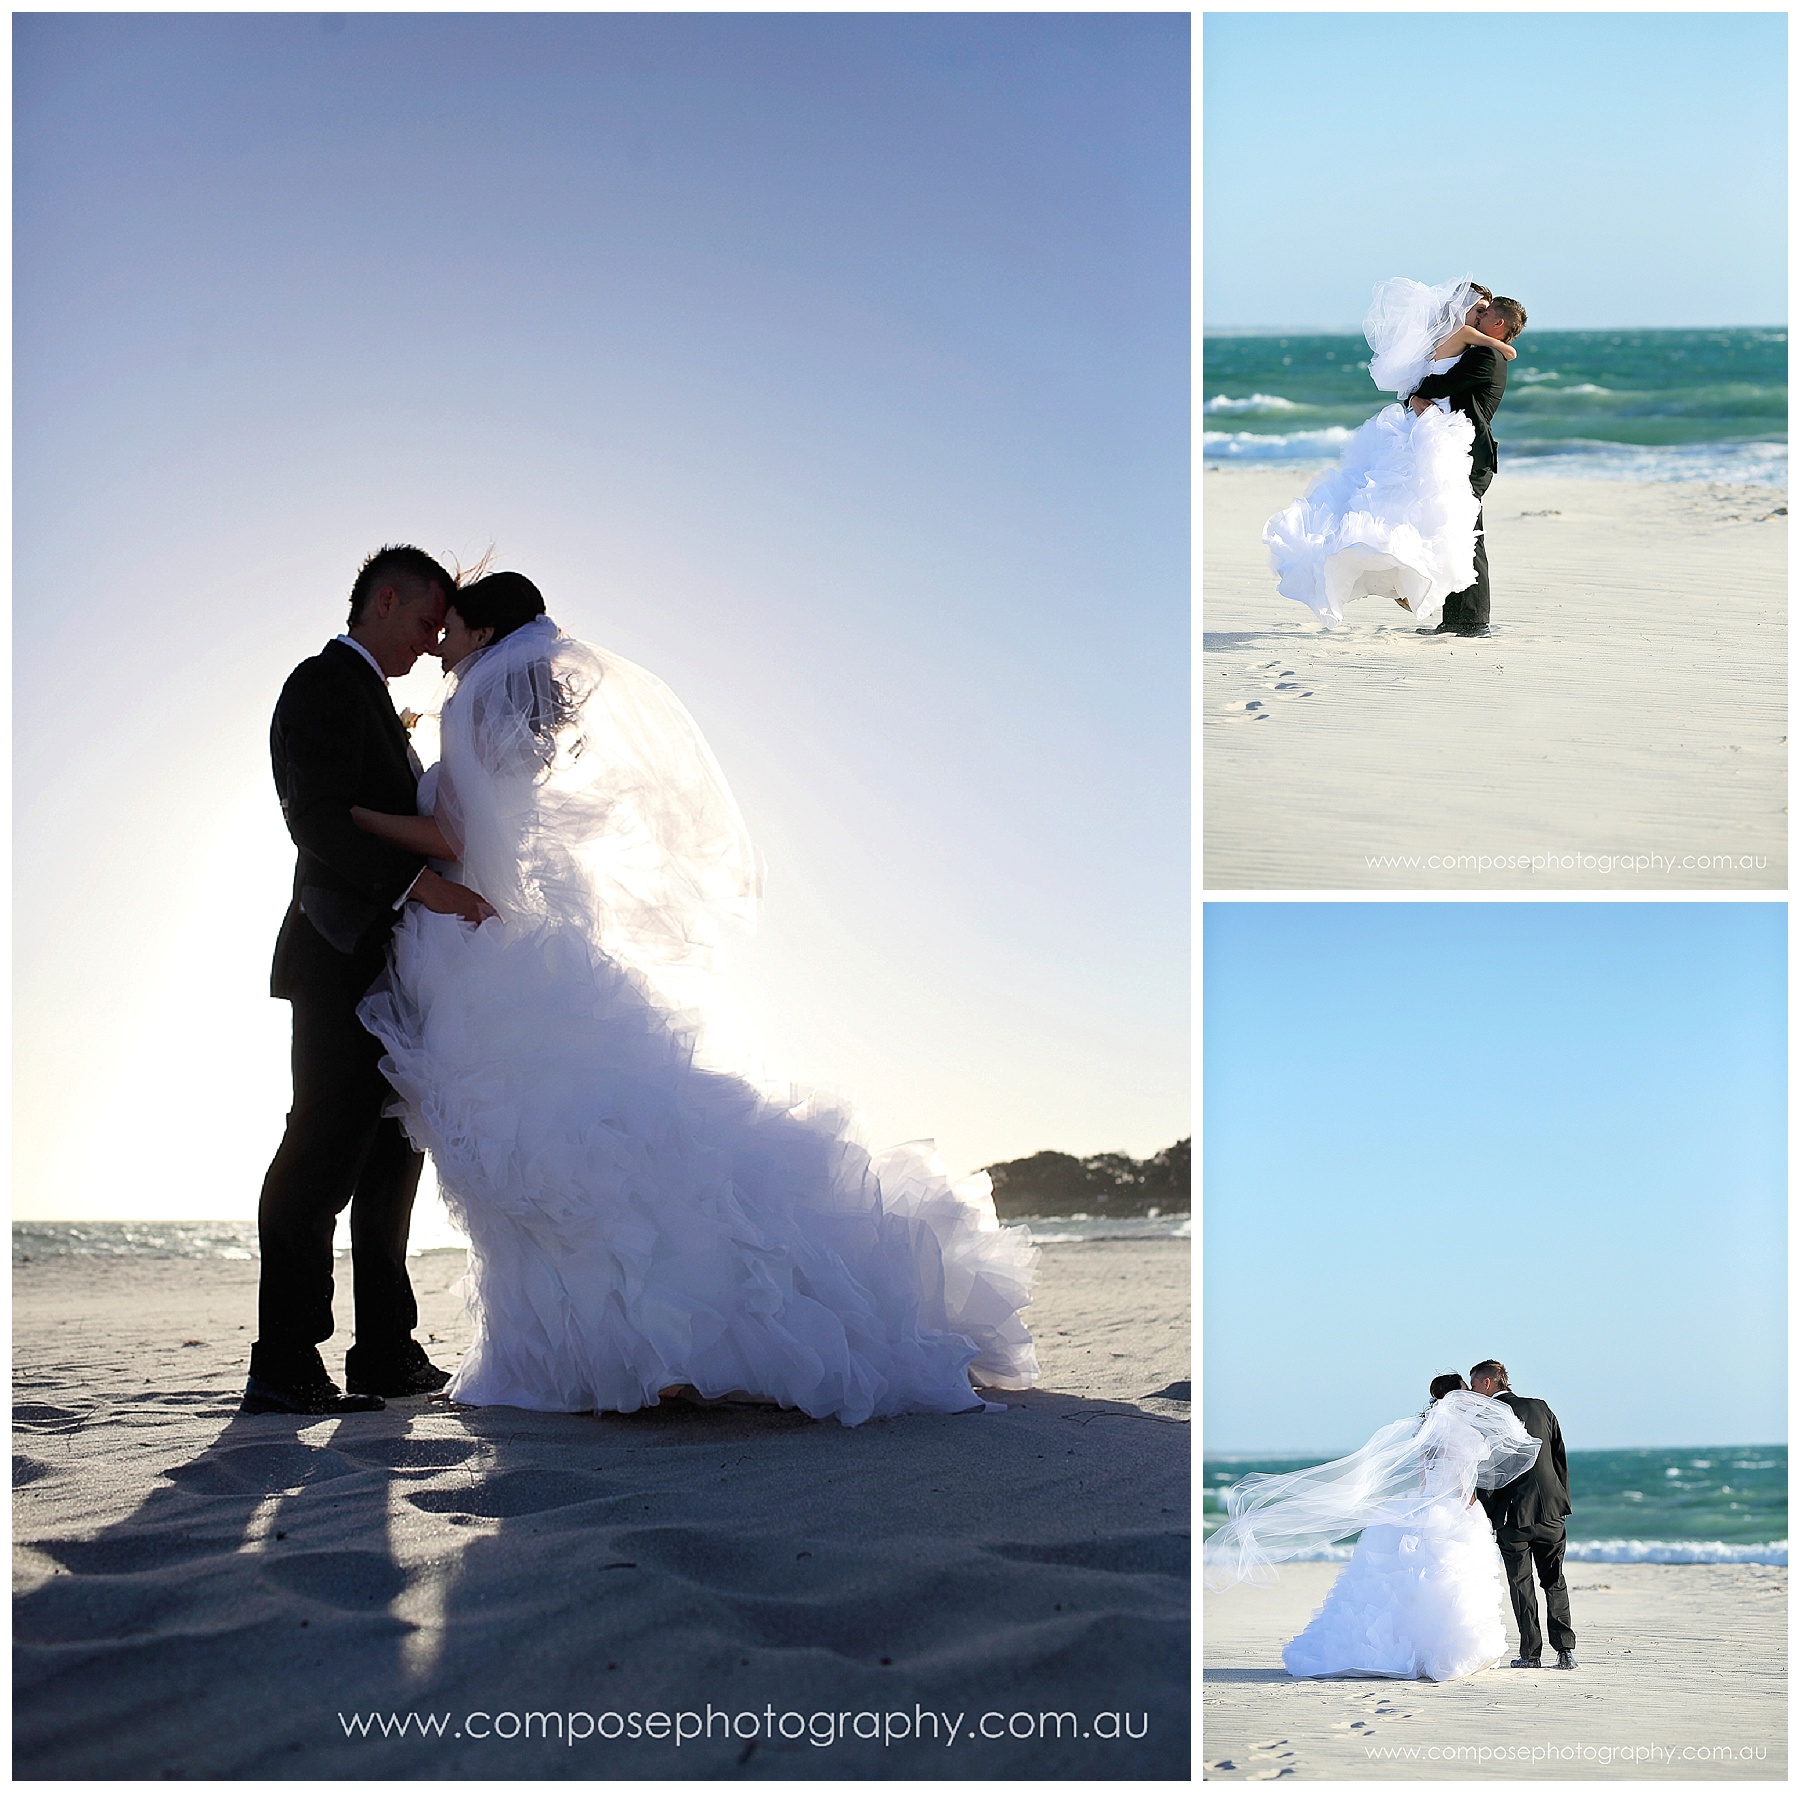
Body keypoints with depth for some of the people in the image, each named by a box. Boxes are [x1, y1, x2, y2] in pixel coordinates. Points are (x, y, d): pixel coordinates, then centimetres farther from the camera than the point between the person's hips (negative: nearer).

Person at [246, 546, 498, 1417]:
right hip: (344, 961, -11)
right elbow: (317, 818, -21)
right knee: (325, 1149, -12)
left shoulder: (363, 696, 24)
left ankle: (386, 1352, 16)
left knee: (391, 1150, 11)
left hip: (379, 971, 11)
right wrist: (422, 881, -27)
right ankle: (282, 1368, -12)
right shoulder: (326, 685, -7)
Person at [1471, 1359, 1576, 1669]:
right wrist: (1563, 1501, 16)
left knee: (1521, 1585, 5)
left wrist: (1486, 1515, -2)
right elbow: (1560, 1458, 9)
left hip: (1512, 1514, -4)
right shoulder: (1540, 1408, 7)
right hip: (1551, 1509, 4)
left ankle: (1531, 1652, 4)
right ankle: (1565, 1650, 6)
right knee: (1555, 1582, 12)